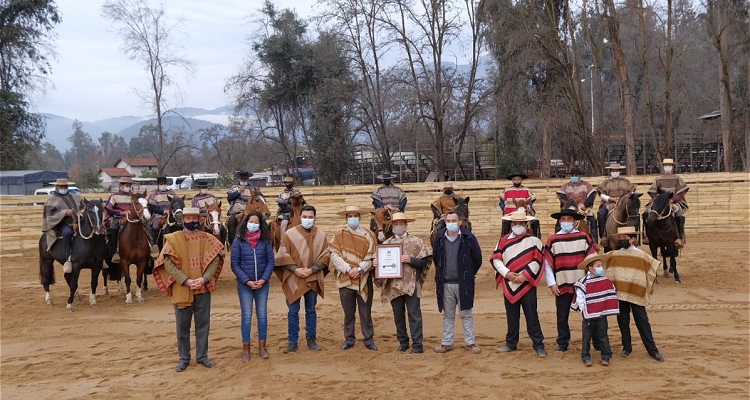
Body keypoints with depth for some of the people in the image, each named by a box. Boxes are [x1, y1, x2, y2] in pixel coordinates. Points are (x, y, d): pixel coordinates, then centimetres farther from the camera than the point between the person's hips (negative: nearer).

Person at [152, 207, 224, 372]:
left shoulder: (207, 238, 2)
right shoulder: (172, 239, -4)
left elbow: (215, 260, -2)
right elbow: (168, 263, -10)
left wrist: (204, 279, -17)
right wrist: (186, 281, -18)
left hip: (203, 288, 2)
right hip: (181, 289, -2)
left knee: (203, 324, 10)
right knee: (182, 326, 8)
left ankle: (202, 356, 23)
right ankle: (184, 358, 21)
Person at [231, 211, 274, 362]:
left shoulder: (265, 241, 0)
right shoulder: (238, 242, -4)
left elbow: (271, 262, 1)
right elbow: (235, 265, -5)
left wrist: (263, 279, -12)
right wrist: (247, 281, -13)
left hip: (263, 284, 2)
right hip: (244, 284, -2)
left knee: (262, 315, 8)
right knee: (246, 316, 3)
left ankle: (262, 346, 19)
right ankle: (246, 348, 12)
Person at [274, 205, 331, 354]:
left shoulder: (321, 235, 2)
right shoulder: (290, 233, -4)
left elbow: (325, 255, 2)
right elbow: (283, 255, -3)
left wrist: (312, 270, -11)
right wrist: (295, 269, -15)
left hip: (313, 279, 2)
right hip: (293, 279, -2)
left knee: (311, 310, 11)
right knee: (293, 311, 4)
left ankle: (311, 339, 21)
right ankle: (292, 342, 12)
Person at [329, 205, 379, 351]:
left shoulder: (369, 235, 3)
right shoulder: (339, 236, 4)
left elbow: (372, 257, -4)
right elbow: (334, 256, -4)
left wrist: (359, 269, -16)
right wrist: (348, 269, -15)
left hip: (364, 279, 0)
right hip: (345, 279, 0)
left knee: (366, 311, 5)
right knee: (348, 312, 8)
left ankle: (368, 339, 14)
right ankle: (349, 339, 18)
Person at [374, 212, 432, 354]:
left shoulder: (416, 242, 3)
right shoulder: (386, 243, 11)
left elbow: (424, 261, -2)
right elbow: (380, 260, 13)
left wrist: (411, 260, -17)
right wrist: (375, 262, -9)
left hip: (411, 284, -3)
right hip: (393, 285, 3)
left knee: (414, 314, -2)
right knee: (398, 316, 10)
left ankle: (417, 345, 3)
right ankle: (403, 342, 21)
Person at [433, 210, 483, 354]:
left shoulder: (468, 238, -6)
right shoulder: (439, 239, 2)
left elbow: (477, 259, 3)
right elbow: (436, 259, 16)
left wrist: (468, 275, 8)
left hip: (463, 283, -2)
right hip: (445, 284, 2)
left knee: (466, 314, 6)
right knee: (448, 315, 10)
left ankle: (470, 342, 14)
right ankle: (446, 343, 17)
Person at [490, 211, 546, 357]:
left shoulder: (534, 240, -2)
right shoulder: (503, 241, 7)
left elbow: (537, 261, -7)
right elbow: (496, 259, 2)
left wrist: (524, 276, -15)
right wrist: (507, 273, -12)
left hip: (527, 284, -3)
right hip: (509, 285, 3)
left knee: (531, 316, 0)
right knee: (511, 316, 12)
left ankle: (538, 345, 8)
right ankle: (511, 343, 23)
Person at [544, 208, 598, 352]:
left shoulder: (583, 237, 2)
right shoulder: (552, 240, 1)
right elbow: (548, 263, 1)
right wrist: (551, 283, -3)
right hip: (562, 285, 0)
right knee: (562, 316, 7)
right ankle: (562, 343, 18)